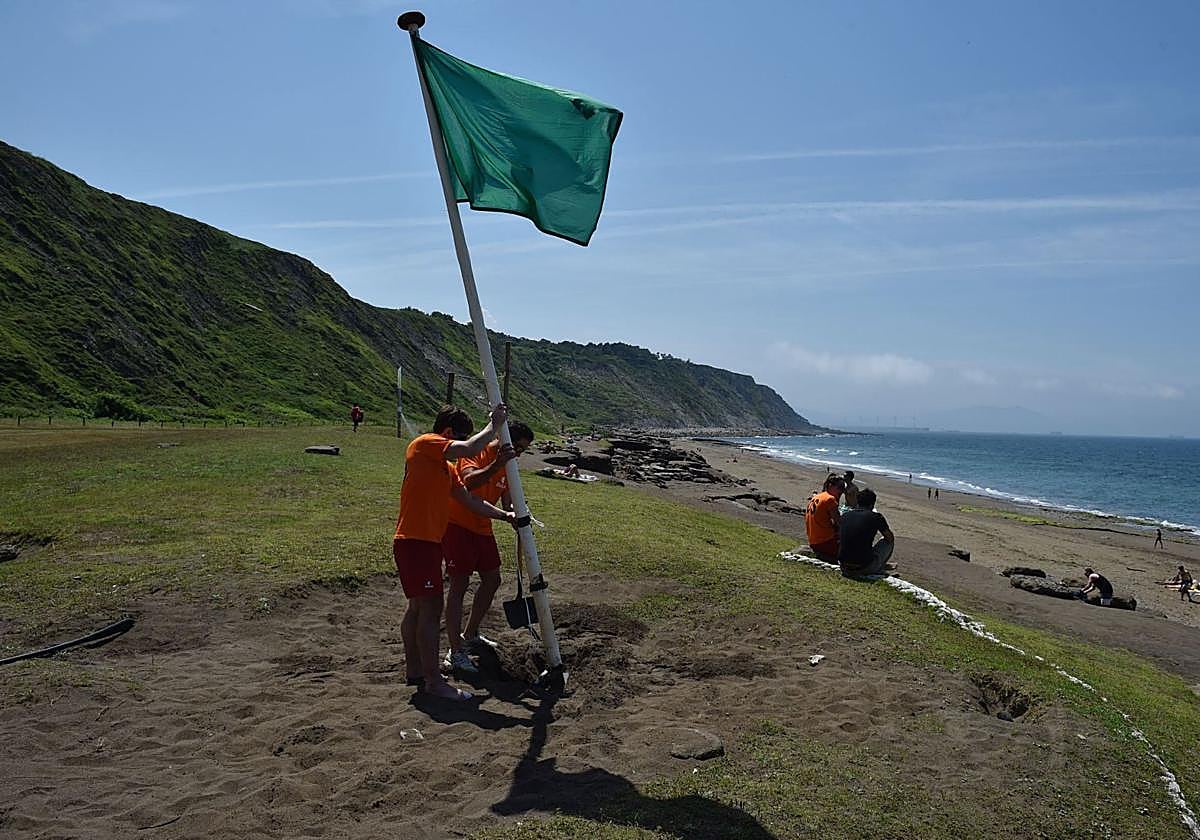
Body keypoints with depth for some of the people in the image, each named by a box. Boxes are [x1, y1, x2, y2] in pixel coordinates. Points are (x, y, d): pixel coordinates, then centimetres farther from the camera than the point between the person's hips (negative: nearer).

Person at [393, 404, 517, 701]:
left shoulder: (445, 466, 20)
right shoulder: (425, 444, -9)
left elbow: (470, 500, 19)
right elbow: (470, 449, -24)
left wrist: (505, 516, 13)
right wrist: (494, 424, -10)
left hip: (426, 542, 10)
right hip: (416, 541, -10)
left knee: (418, 607, 16)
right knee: (431, 607, -8)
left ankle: (415, 671, 25)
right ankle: (434, 681, -3)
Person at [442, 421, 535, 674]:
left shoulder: (506, 465, 7)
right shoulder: (476, 452, -16)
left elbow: (507, 504, 4)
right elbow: (469, 481, -35)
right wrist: (497, 464, -42)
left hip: (482, 528, 9)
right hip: (457, 524, -9)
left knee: (492, 580, 14)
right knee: (460, 584, -10)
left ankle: (469, 634, 32)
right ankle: (454, 652, -7)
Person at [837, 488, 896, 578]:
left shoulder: (845, 515, 8)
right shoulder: (876, 517, -4)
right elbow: (890, 538, 11)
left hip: (844, 566, 4)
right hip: (864, 568, -4)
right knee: (887, 541, 18)